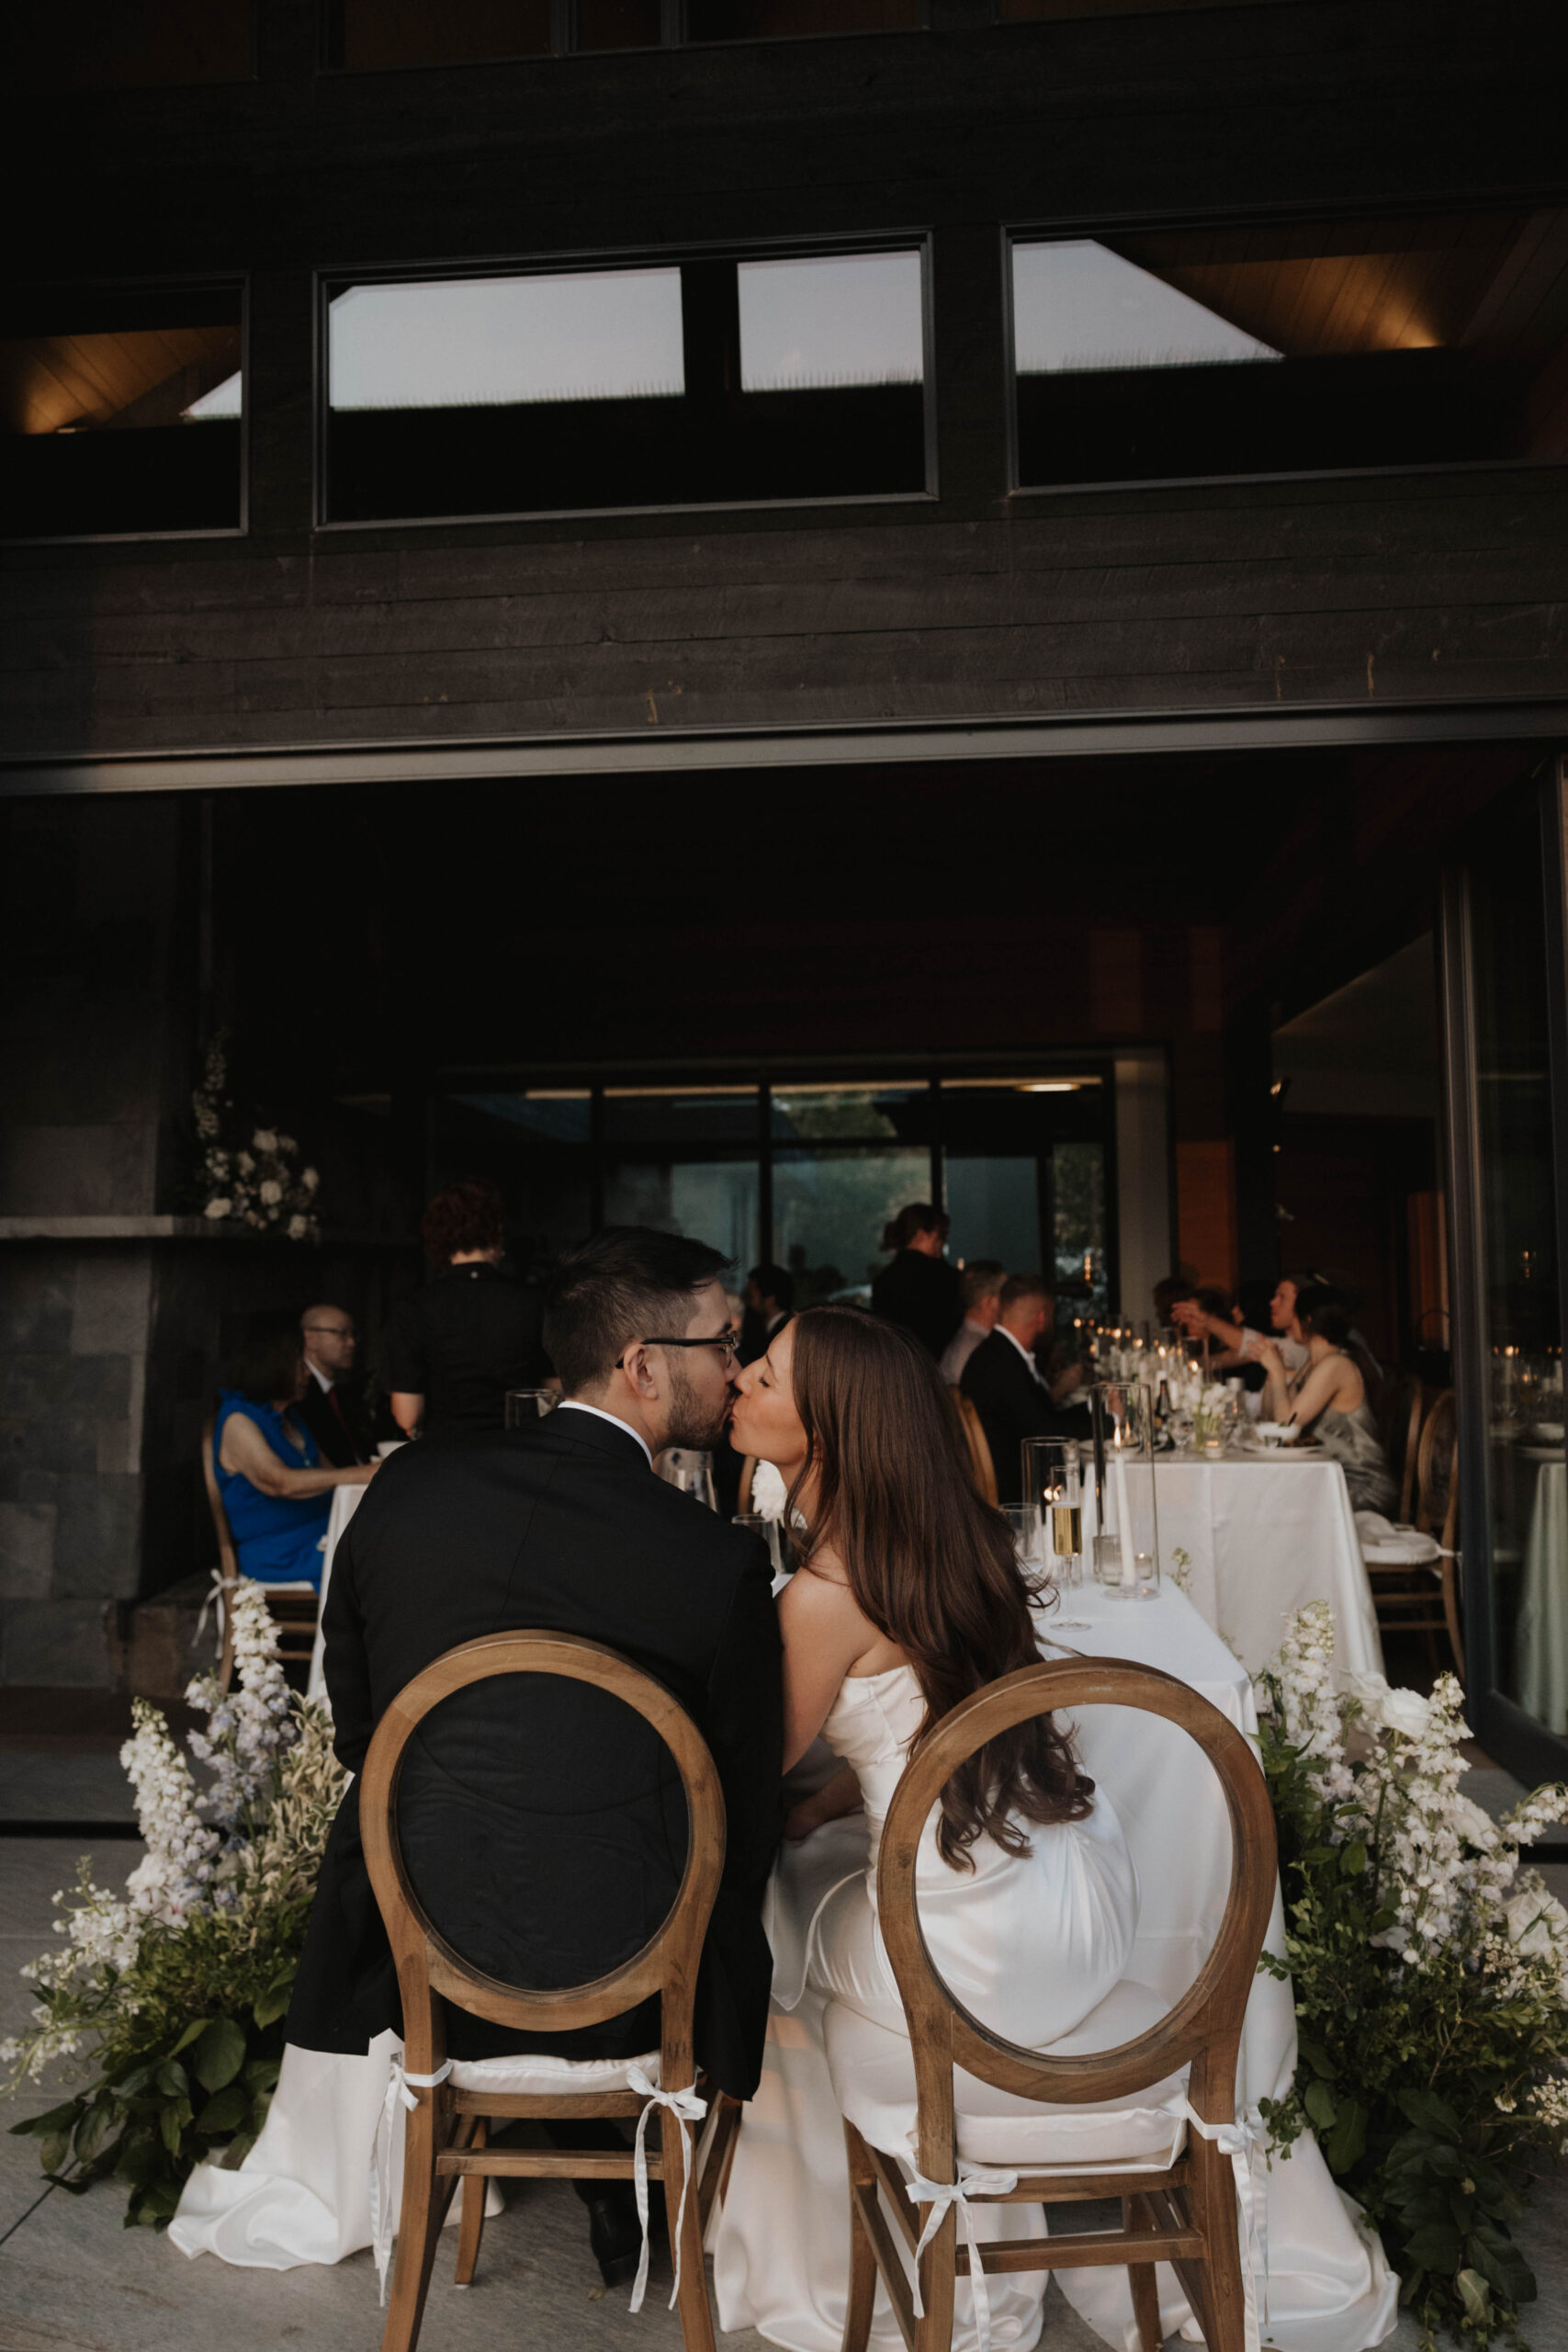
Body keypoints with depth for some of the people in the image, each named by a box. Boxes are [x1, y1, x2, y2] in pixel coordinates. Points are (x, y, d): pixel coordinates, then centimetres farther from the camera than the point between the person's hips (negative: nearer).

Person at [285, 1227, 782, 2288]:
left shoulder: (407, 1488, -7)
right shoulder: (720, 1562, -18)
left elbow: (356, 1731, 6)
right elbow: (746, 1824, -7)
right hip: (619, 1995, -3)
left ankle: (607, 2195, 45)